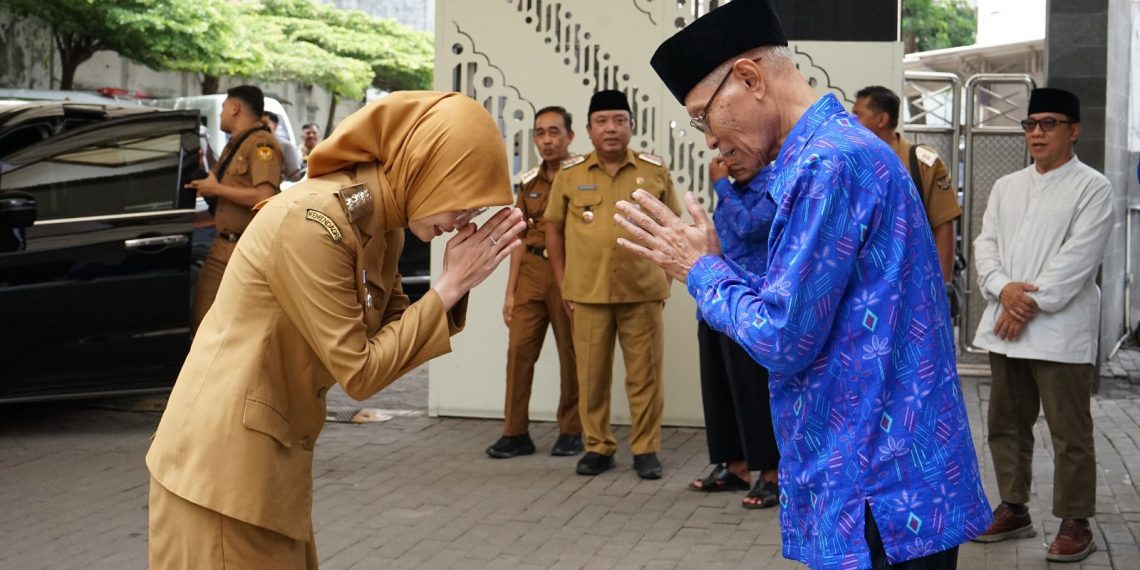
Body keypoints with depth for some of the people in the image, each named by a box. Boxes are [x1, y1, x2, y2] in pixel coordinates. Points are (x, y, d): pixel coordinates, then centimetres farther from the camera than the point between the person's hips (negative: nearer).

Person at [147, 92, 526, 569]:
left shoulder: (379, 224, 4)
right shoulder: (313, 223, -24)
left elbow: (393, 334, 7)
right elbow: (359, 372, -20)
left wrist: (455, 287, -7)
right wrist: (448, 287, -15)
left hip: (274, 453, 9)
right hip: (225, 455, -9)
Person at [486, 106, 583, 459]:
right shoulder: (529, 182, 14)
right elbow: (521, 238, 16)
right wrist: (510, 291, 12)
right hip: (531, 270, 4)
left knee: (572, 354, 2)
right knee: (519, 349, -2)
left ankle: (570, 431, 14)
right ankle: (515, 433, 4)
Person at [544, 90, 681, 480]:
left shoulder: (655, 171, 4)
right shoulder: (569, 174, 5)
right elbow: (554, 229, 10)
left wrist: (665, 277, 5)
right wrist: (563, 284, 5)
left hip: (643, 293, 0)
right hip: (586, 293, 1)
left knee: (645, 375, 3)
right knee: (591, 375, 5)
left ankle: (646, 450, 13)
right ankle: (598, 447, 18)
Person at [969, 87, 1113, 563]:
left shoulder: (1092, 188, -3)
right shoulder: (1006, 186, 15)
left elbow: (1078, 258, -12)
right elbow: (985, 244, 8)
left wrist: (1031, 302, -16)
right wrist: (1003, 289, -11)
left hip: (1059, 329, -6)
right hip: (1006, 327, 6)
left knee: (1069, 431, -2)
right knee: (1006, 424, 13)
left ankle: (1075, 523, 6)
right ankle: (1013, 510, 25)